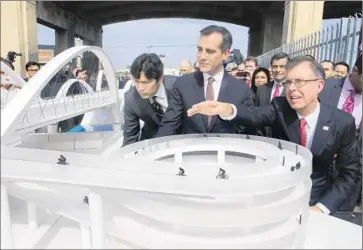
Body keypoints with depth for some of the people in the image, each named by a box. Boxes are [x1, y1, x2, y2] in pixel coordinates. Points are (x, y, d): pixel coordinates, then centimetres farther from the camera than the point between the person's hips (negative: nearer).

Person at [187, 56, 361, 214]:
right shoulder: (280, 108, -10)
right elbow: (256, 115, -30)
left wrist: (322, 208, -16)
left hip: (315, 200, 0)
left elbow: (350, 173, -5)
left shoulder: (342, 122, -10)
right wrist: (228, 109, -51)